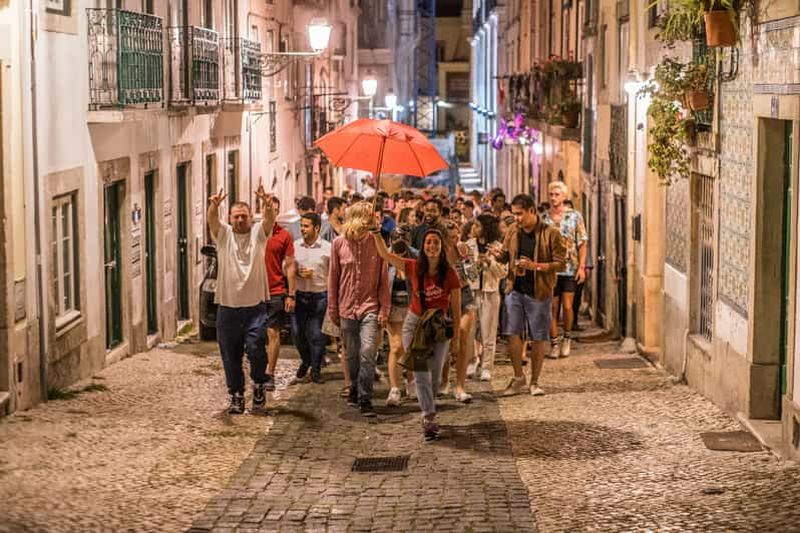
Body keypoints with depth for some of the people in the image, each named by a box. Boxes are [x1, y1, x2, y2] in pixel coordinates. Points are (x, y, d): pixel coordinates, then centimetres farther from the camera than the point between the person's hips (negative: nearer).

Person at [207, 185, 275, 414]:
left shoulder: (259, 233, 3)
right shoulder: (223, 234, 4)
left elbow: (270, 220, -17)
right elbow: (212, 221, -16)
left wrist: (267, 204, -40)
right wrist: (214, 206, -40)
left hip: (255, 305, -1)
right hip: (227, 306, 2)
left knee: (255, 348, -14)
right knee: (230, 355, 7)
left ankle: (258, 384, 11)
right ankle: (236, 395, 20)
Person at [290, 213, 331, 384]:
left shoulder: (327, 248, -4)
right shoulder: (295, 246, 4)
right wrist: (299, 273, -8)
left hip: (319, 296, -3)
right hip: (299, 295, 3)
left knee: (316, 334, -1)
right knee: (297, 332, 3)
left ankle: (316, 369, 13)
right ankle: (306, 361, 29)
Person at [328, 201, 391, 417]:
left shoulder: (376, 242, -2)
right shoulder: (339, 243, 1)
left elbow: (384, 278, 1)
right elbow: (333, 277, 7)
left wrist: (384, 308, -3)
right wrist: (332, 308, 7)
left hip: (370, 308, -2)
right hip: (346, 309, 2)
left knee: (367, 354, -13)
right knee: (352, 355, 13)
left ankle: (365, 399, -10)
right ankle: (356, 388, 34)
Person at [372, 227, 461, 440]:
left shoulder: (449, 273, -8)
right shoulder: (414, 268, -4)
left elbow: (456, 305, -1)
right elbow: (385, 255, -4)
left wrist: (456, 330, 0)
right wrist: (376, 235, -15)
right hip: (414, 323, 0)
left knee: (434, 375, 8)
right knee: (421, 374, -8)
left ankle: (428, 415, 24)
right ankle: (429, 417, -11)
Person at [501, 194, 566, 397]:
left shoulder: (551, 234, -9)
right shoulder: (512, 231, 5)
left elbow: (561, 264, -10)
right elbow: (505, 255, 17)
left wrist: (536, 266, -22)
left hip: (539, 292, -3)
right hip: (515, 290, 4)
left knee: (539, 338, 4)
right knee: (513, 334, -1)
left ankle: (534, 382, 15)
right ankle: (518, 378, 14)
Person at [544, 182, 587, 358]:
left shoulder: (575, 216, 1)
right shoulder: (543, 218, 4)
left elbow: (582, 243, 0)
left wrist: (582, 266, -7)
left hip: (570, 268, -1)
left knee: (567, 306, -5)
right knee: (552, 308, 3)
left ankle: (567, 337, 19)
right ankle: (554, 343, 13)